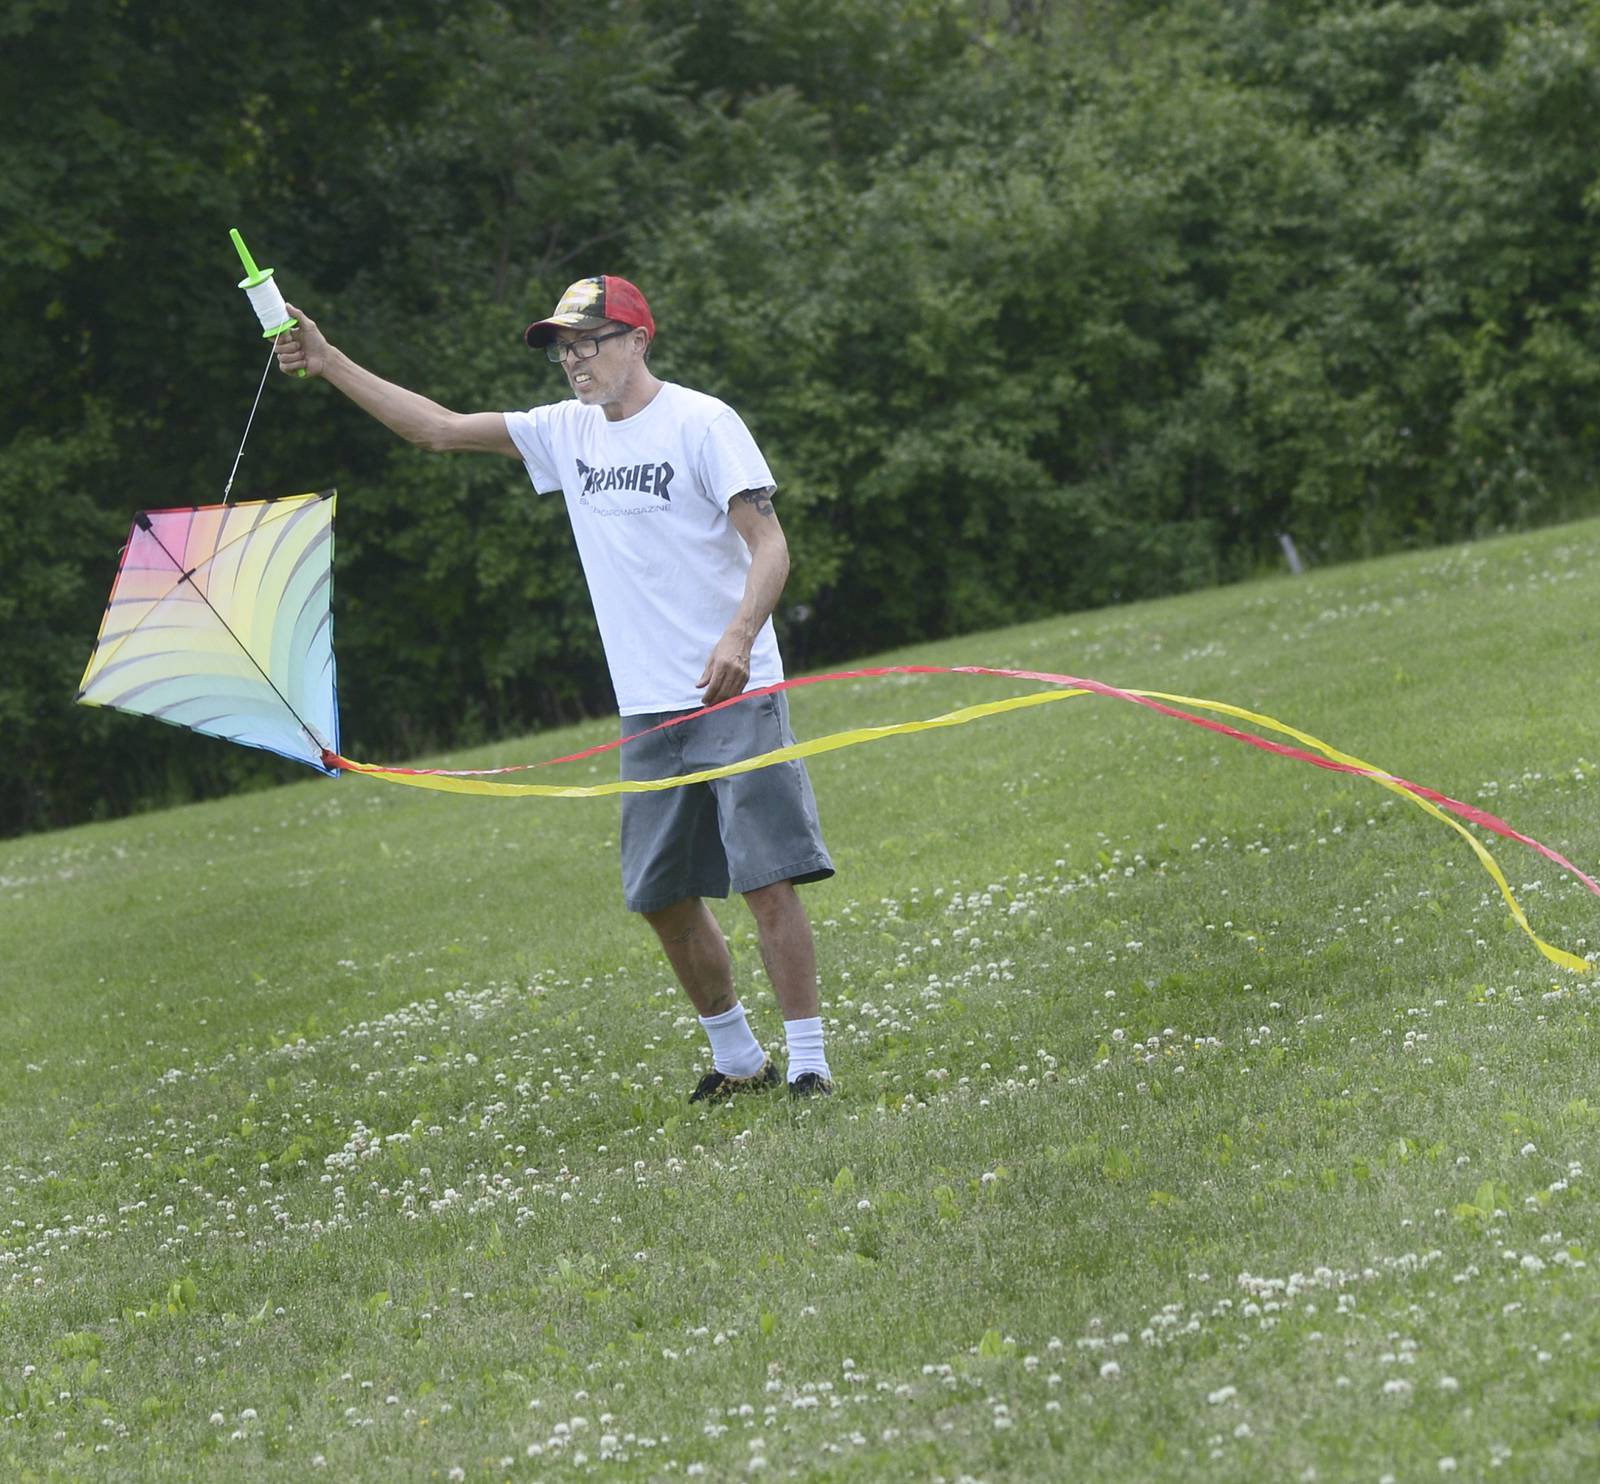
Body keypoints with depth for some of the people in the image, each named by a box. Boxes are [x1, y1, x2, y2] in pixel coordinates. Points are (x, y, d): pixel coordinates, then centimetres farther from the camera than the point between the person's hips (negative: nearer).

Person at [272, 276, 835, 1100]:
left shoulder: (703, 423, -8)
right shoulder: (568, 431, 11)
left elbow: (769, 545, -13)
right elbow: (440, 428, 14)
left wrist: (739, 635, -30)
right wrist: (330, 364, 7)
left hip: (735, 697, -7)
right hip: (648, 710, 7)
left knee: (767, 879, -11)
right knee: (664, 896, 8)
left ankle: (807, 1060, -5)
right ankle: (737, 1057, 22)